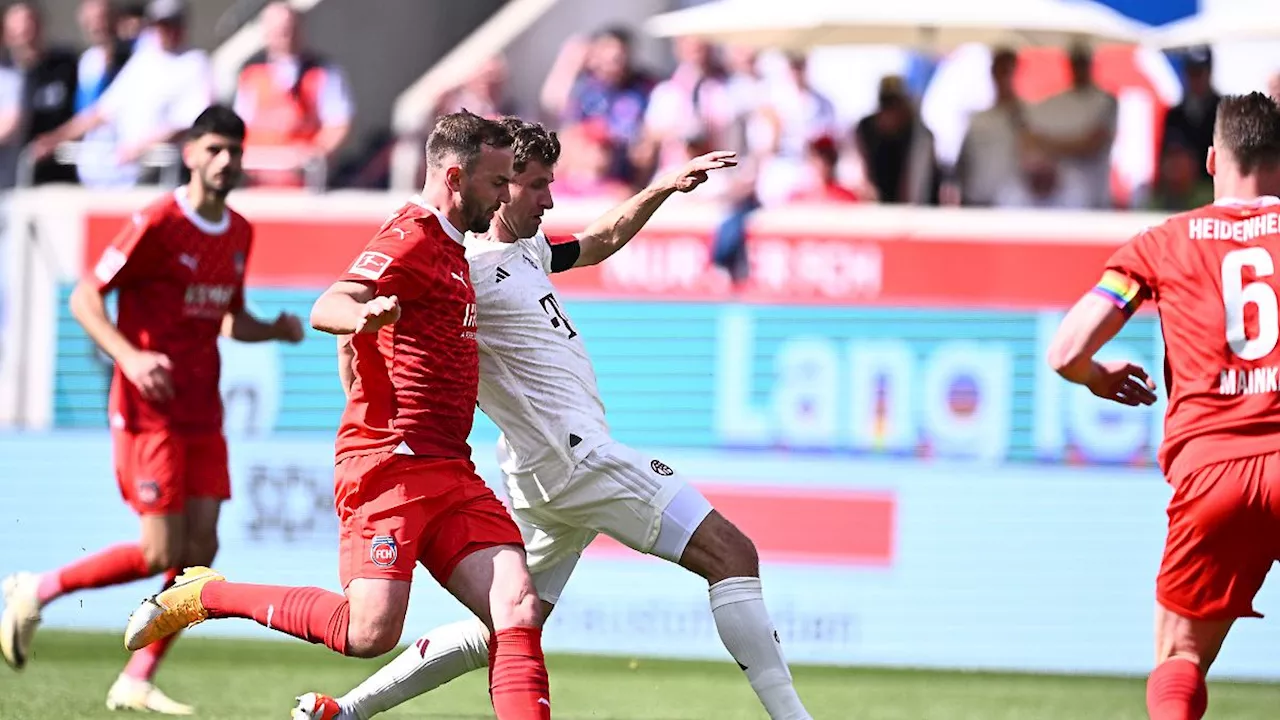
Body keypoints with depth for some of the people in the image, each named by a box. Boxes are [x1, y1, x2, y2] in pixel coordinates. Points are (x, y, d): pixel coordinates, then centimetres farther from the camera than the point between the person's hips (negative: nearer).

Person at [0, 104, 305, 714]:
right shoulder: (159, 224, -11)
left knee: (200, 548, -3)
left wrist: (277, 330, 3)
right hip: (149, 408, -7)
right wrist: (130, 357, -27)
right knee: (162, 553, -11)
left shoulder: (239, 234, 11)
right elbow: (84, 298, -11)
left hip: (201, 412, 7)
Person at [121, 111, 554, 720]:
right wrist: (363, 315, -46)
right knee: (369, 634, -17)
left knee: (519, 612, -8)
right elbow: (325, 309, -26)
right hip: (389, 464, -9)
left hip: (448, 469, 9)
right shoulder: (414, 238, -8)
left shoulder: (449, 247, 22)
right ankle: (205, 595, 1)